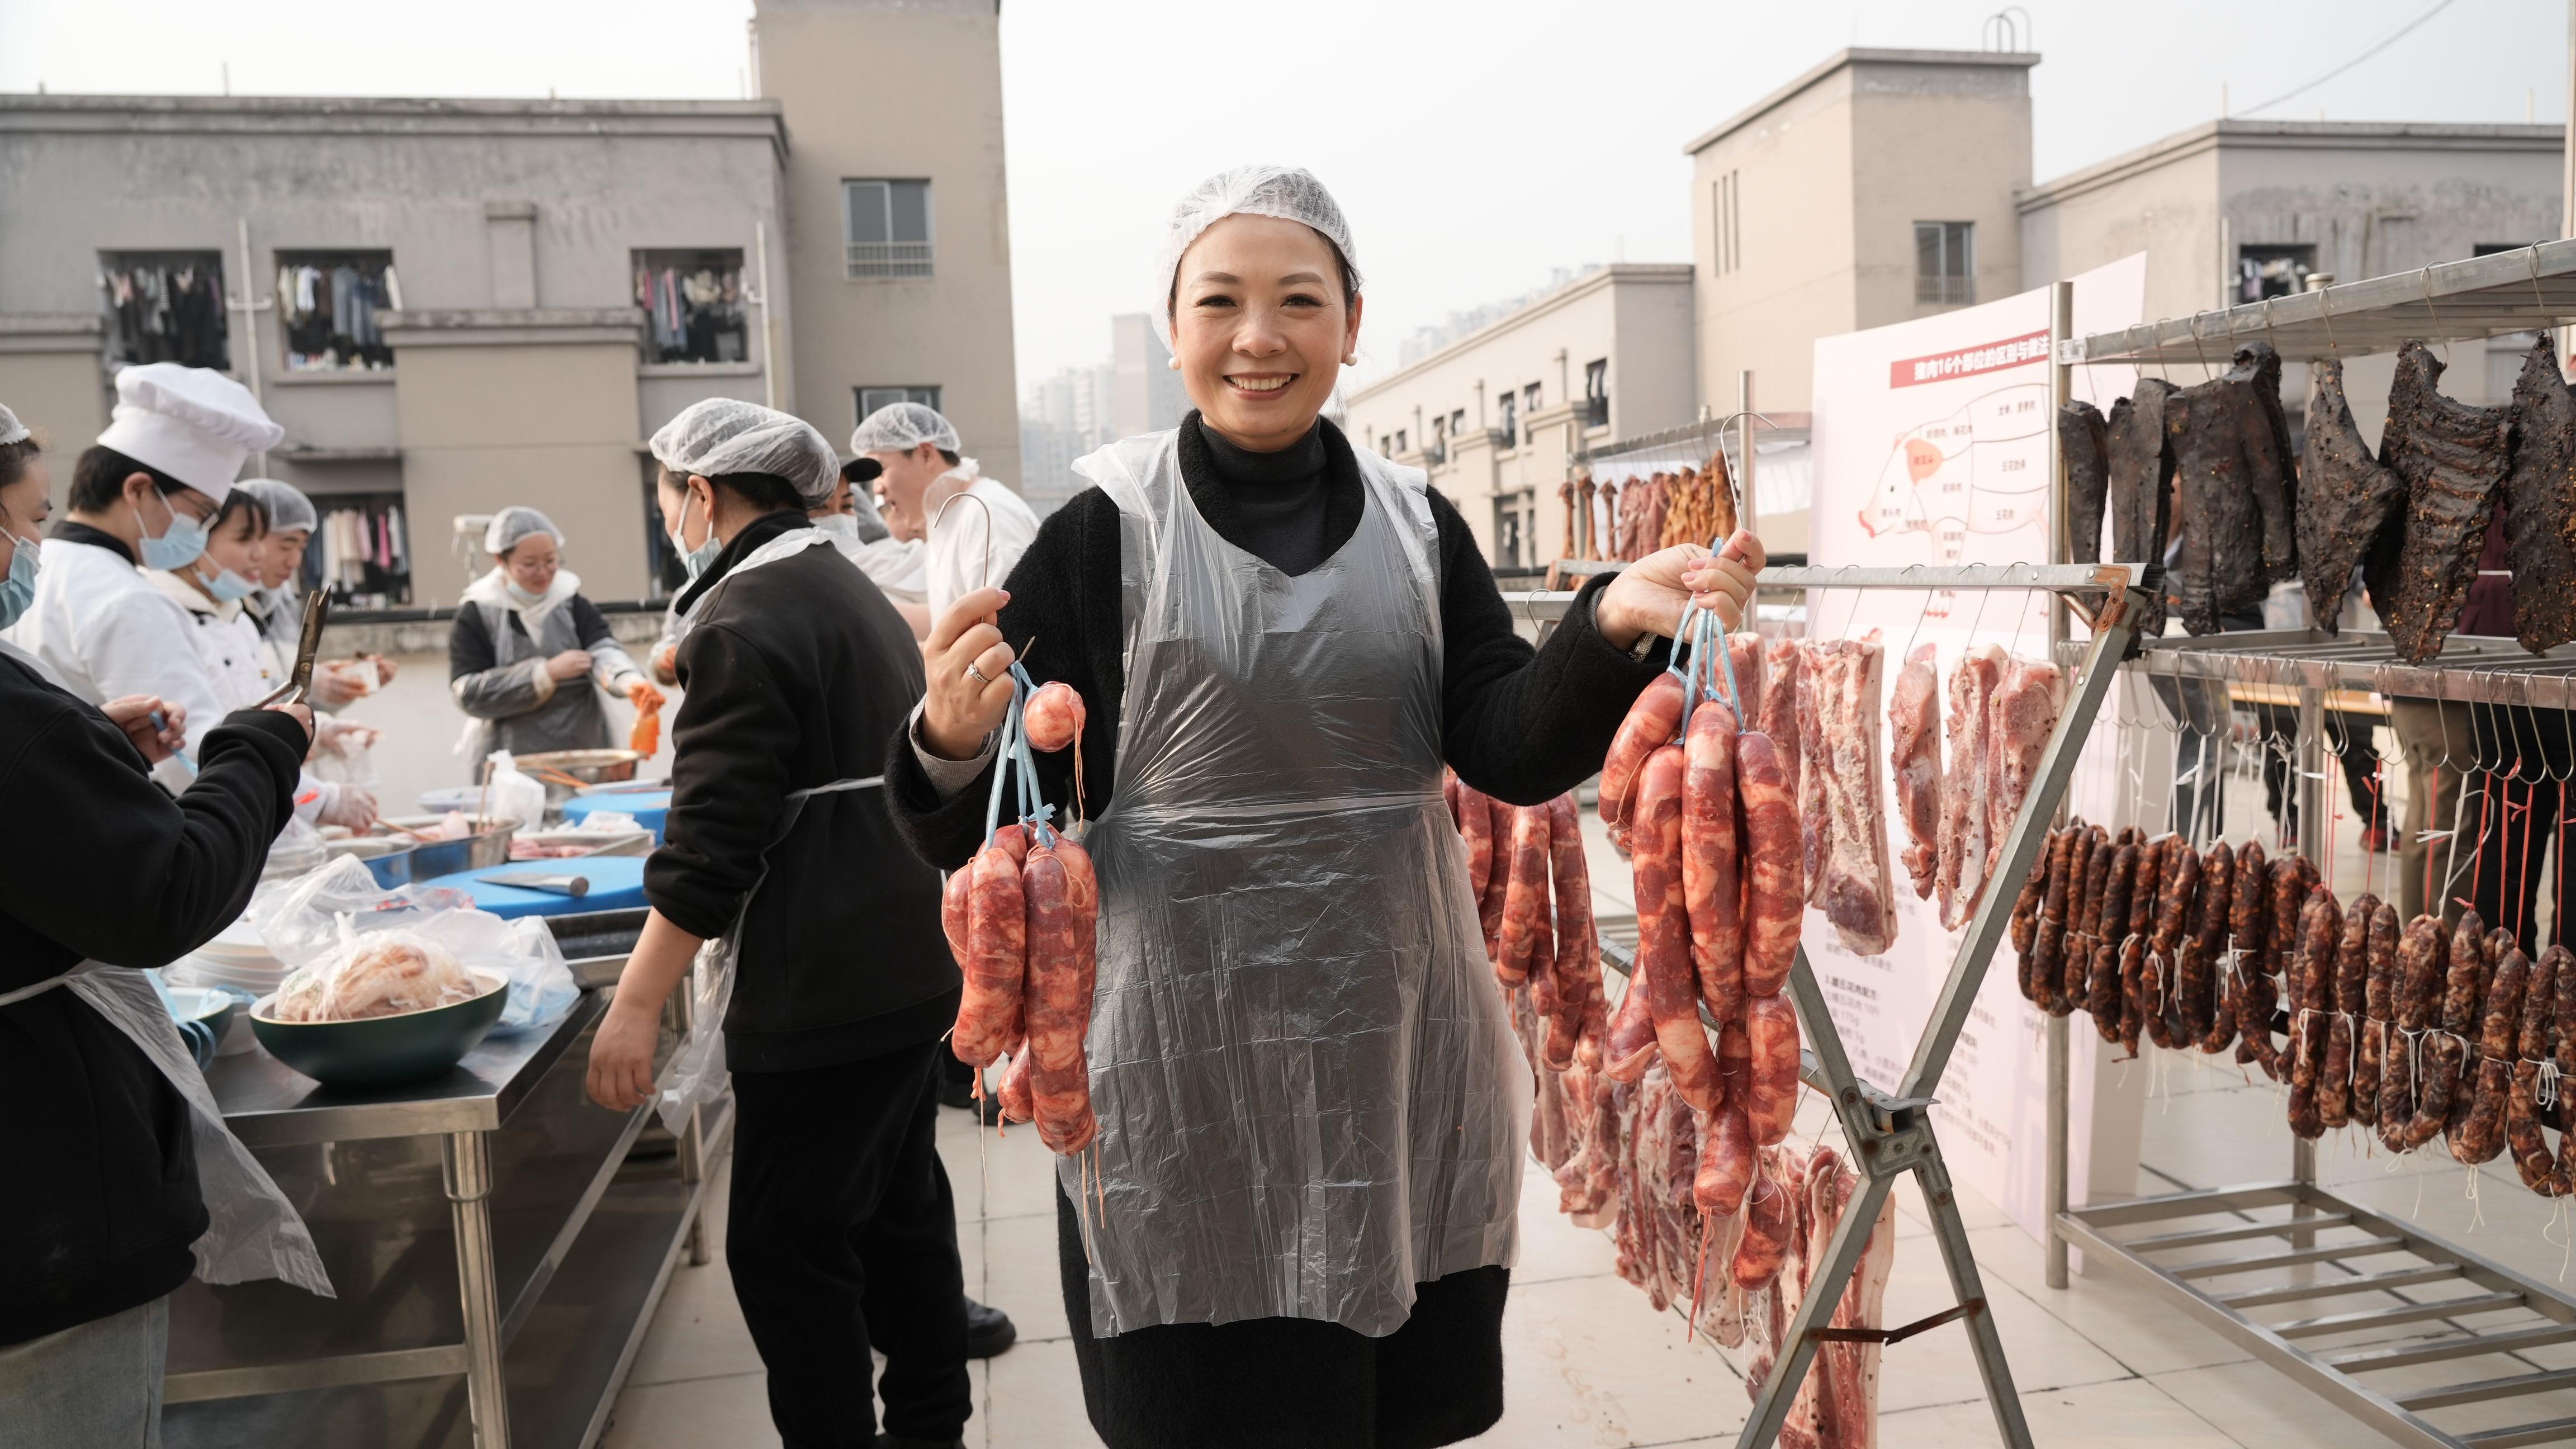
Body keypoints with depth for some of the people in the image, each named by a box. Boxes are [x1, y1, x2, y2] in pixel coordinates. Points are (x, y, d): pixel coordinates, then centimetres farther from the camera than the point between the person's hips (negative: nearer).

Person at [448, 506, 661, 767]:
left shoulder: (573, 604, 5)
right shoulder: (475, 615, -2)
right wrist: (547, 673, -17)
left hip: (585, 753, 2)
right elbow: (469, 694, -10)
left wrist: (630, 681, -34)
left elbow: (603, 650, -12)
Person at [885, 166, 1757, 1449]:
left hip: (1403, 1052, 4)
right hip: (1190, 1072, -3)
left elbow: (1513, 751, -5)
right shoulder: (1104, 534, -6)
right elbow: (1000, 838, -7)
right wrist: (953, 751, -29)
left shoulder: (1418, 524, 4)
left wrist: (1613, 626, -22)